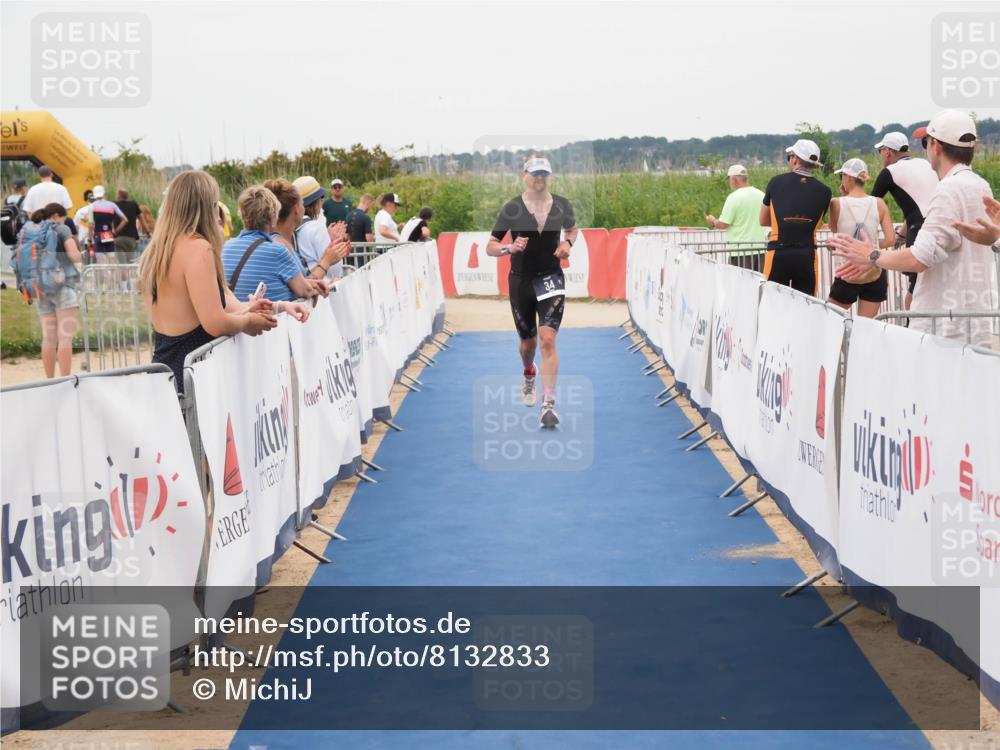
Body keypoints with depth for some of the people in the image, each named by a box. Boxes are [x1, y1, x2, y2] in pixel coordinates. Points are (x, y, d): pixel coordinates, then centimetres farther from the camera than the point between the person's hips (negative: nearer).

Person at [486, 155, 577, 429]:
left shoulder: (562, 206, -1)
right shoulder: (512, 209, -8)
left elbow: (572, 228, 21)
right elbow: (490, 247, -4)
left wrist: (568, 243, -2)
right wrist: (509, 248, -25)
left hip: (551, 279, 0)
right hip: (521, 280, 0)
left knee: (548, 340, -15)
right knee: (528, 342, 15)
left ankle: (549, 406, -15)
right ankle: (528, 376, 51)